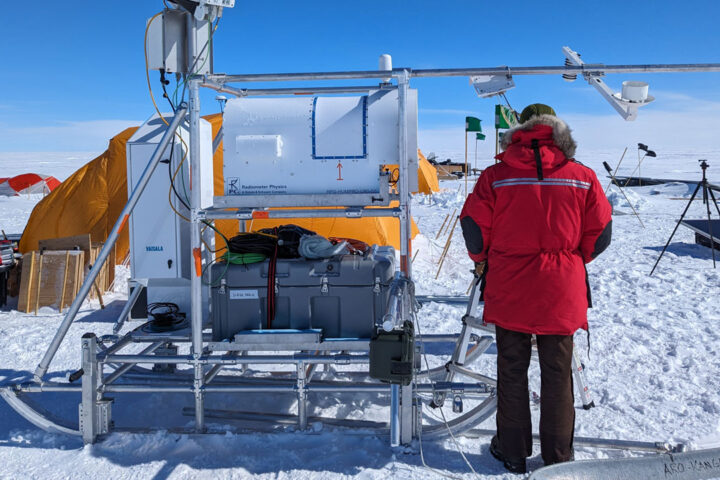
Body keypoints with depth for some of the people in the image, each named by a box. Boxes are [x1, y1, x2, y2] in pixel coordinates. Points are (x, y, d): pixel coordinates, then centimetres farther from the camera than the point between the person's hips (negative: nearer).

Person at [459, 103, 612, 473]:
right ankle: (558, 457, 25)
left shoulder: (496, 176, -6)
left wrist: (481, 260, 15)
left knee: (512, 372, 12)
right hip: (561, 293, 1)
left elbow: (474, 227, -5)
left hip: (508, 290, -1)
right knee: (557, 374, 13)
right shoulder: (582, 177, -1)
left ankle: (513, 453, 24)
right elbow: (599, 234, 3)